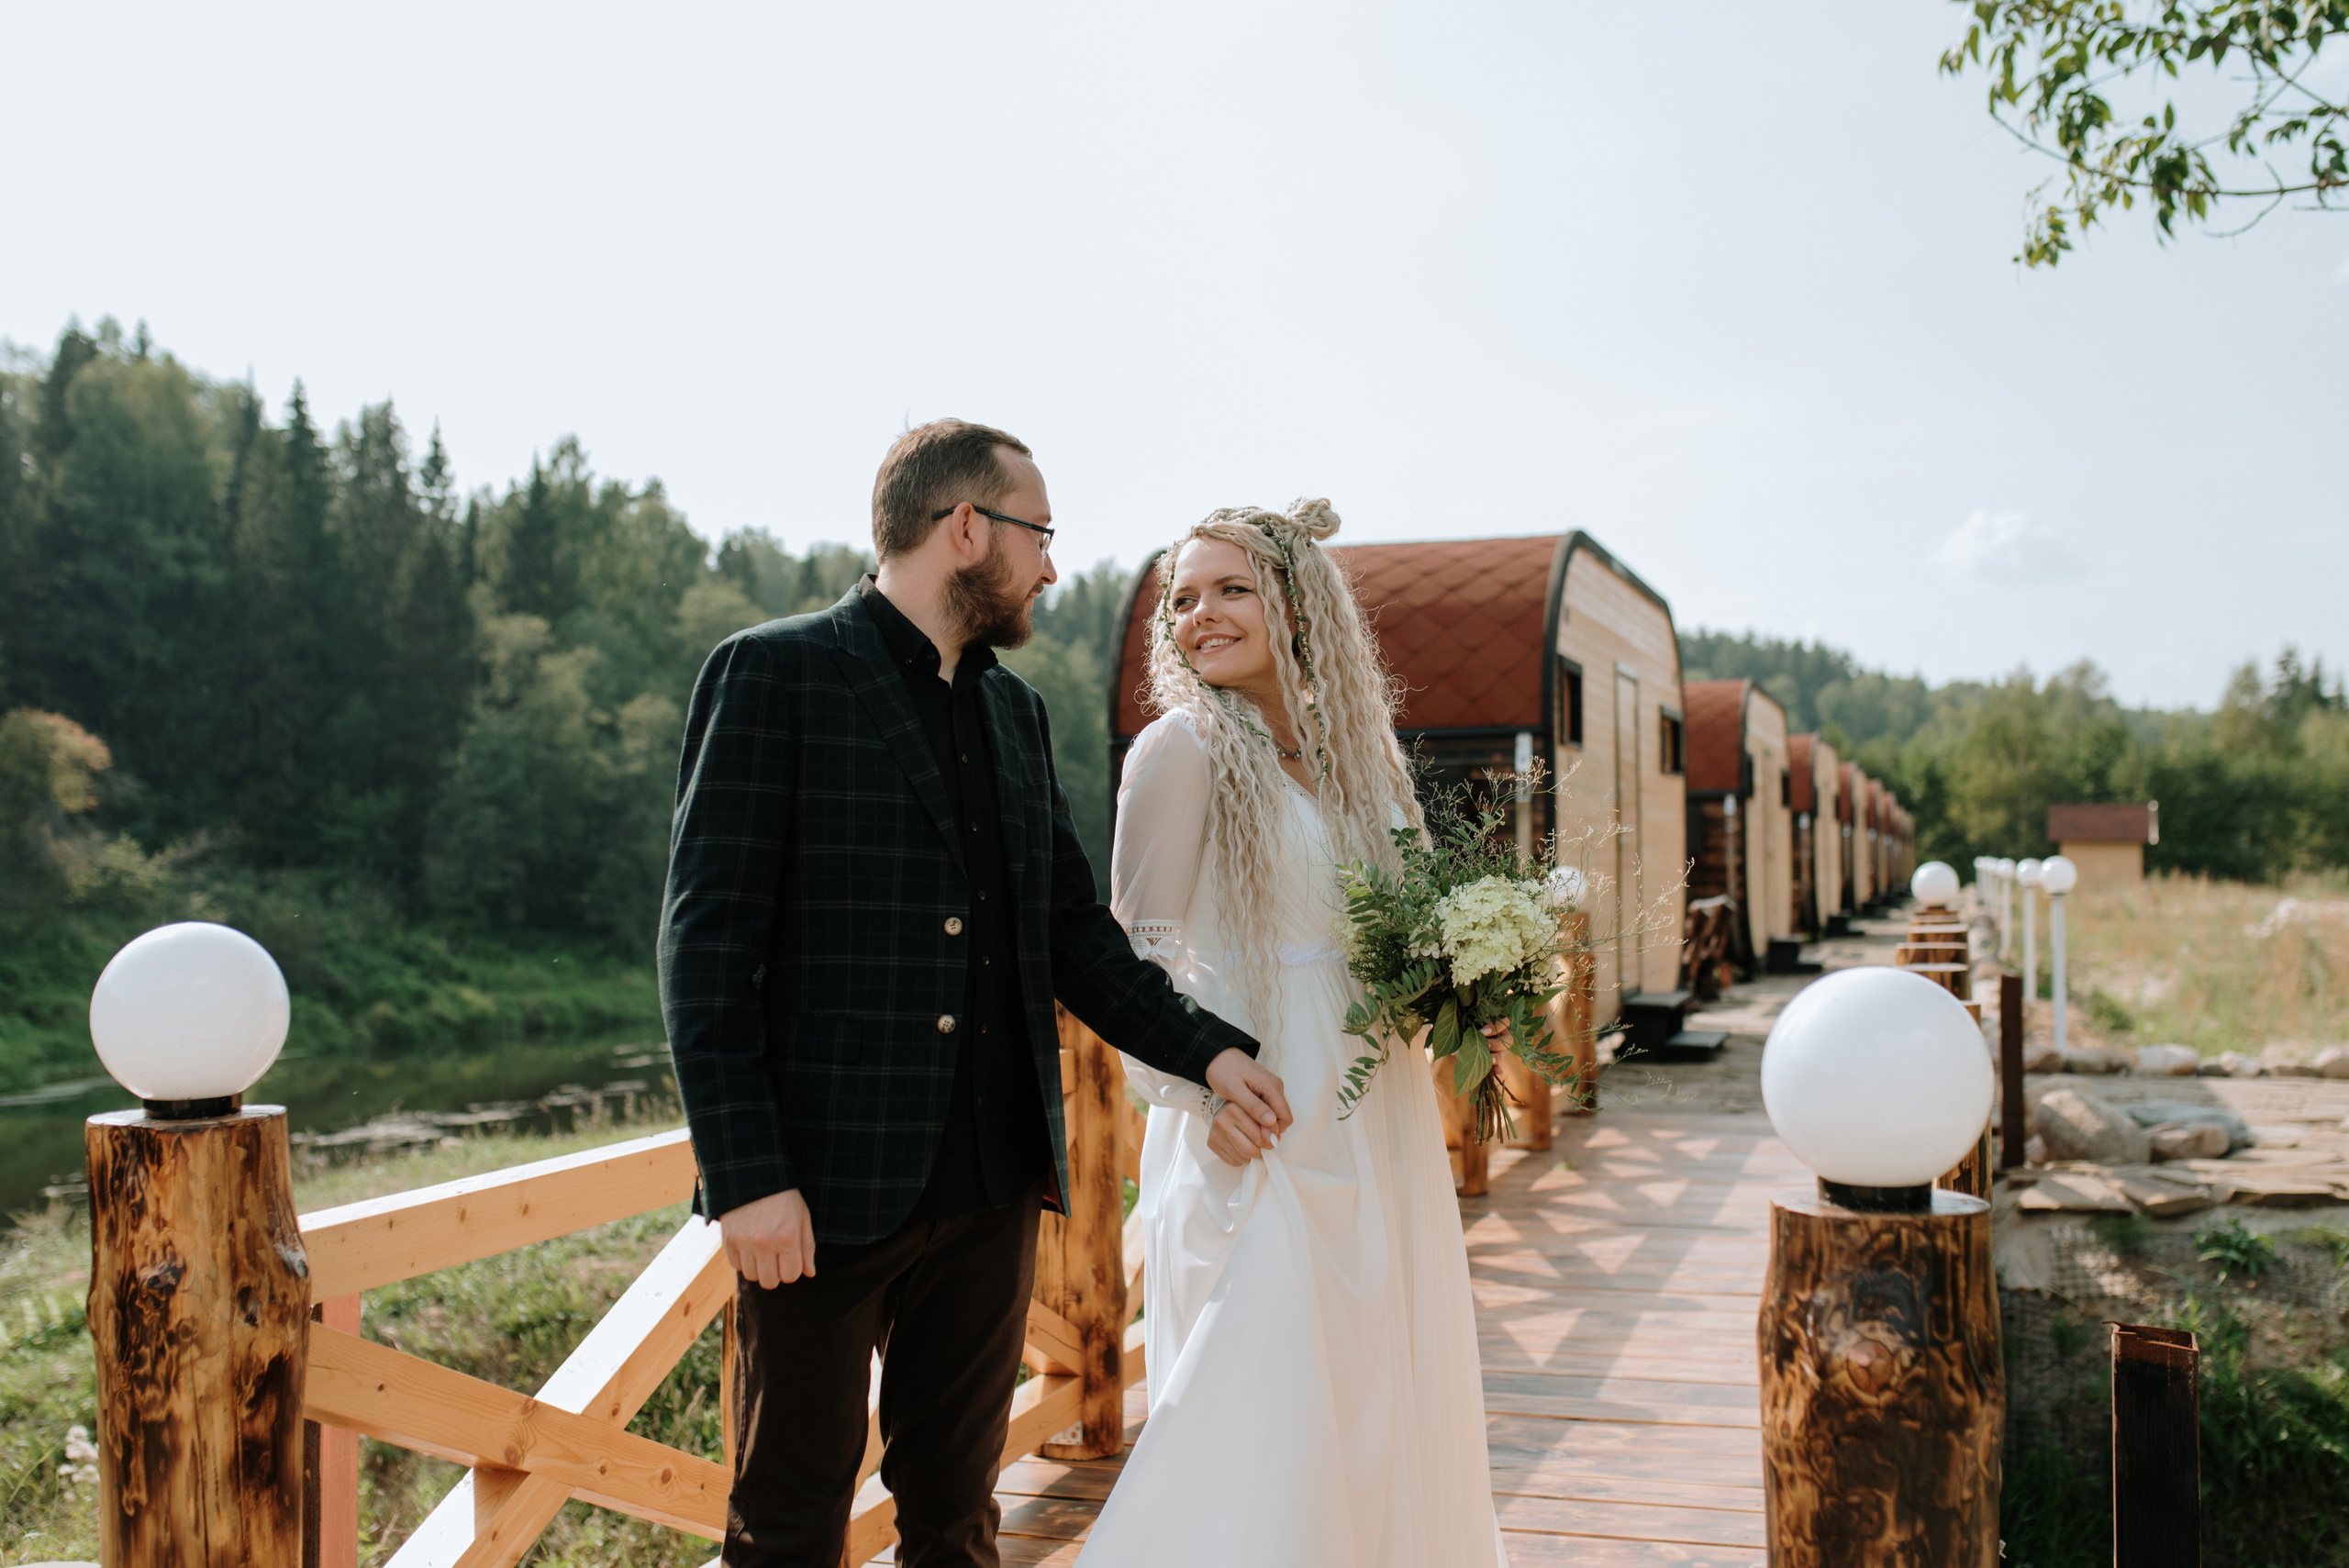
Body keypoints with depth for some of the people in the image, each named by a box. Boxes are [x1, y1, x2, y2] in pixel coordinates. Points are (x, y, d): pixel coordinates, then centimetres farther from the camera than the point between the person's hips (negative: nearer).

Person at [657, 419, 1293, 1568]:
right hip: (827, 1187, -6)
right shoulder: (774, 674, -6)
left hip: (994, 1184, 6)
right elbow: (707, 938, -11)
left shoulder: (1015, 710, 15)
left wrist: (1205, 1049, 3)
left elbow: (1072, 927, 16)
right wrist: (746, 1173, -16)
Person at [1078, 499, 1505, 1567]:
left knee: (1377, 1394, 13)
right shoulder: (1184, 745, -8)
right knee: (1263, 1403, -6)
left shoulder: (1353, 746, 11)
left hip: (1372, 1119, 7)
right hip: (1256, 1127, -6)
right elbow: (1138, 948, -12)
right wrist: (1198, 1085, -22)